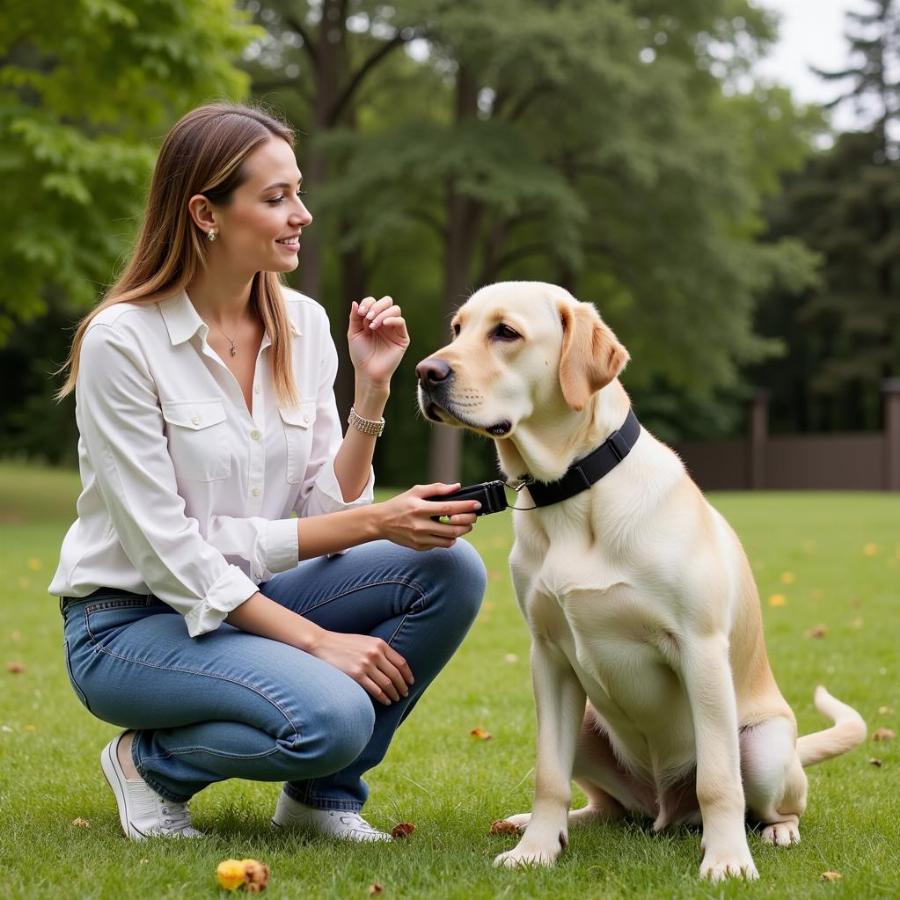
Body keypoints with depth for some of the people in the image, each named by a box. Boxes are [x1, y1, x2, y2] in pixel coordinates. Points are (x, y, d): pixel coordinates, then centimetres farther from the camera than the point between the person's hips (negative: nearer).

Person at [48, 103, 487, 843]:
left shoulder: (303, 324, 0)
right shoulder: (121, 340, -17)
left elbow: (327, 514, -2)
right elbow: (167, 549, -19)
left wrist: (373, 389, -14)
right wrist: (315, 641, -21)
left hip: (248, 601, 6)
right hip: (131, 623, -6)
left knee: (450, 568, -16)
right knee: (331, 715, -32)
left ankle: (324, 794, 1)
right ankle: (153, 762, -1)